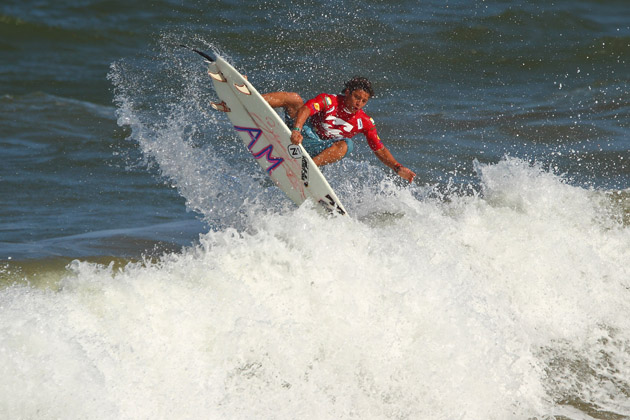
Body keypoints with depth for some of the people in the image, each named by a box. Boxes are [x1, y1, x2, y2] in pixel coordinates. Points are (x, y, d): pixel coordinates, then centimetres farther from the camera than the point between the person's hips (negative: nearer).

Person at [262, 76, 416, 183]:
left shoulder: (365, 122, 0)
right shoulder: (328, 101, -11)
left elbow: (380, 150, 4)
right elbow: (305, 109, -27)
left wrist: (398, 168, -11)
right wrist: (296, 130, -46)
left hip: (321, 151, 2)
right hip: (305, 134, -1)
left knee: (346, 145, -32)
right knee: (294, 98, -20)